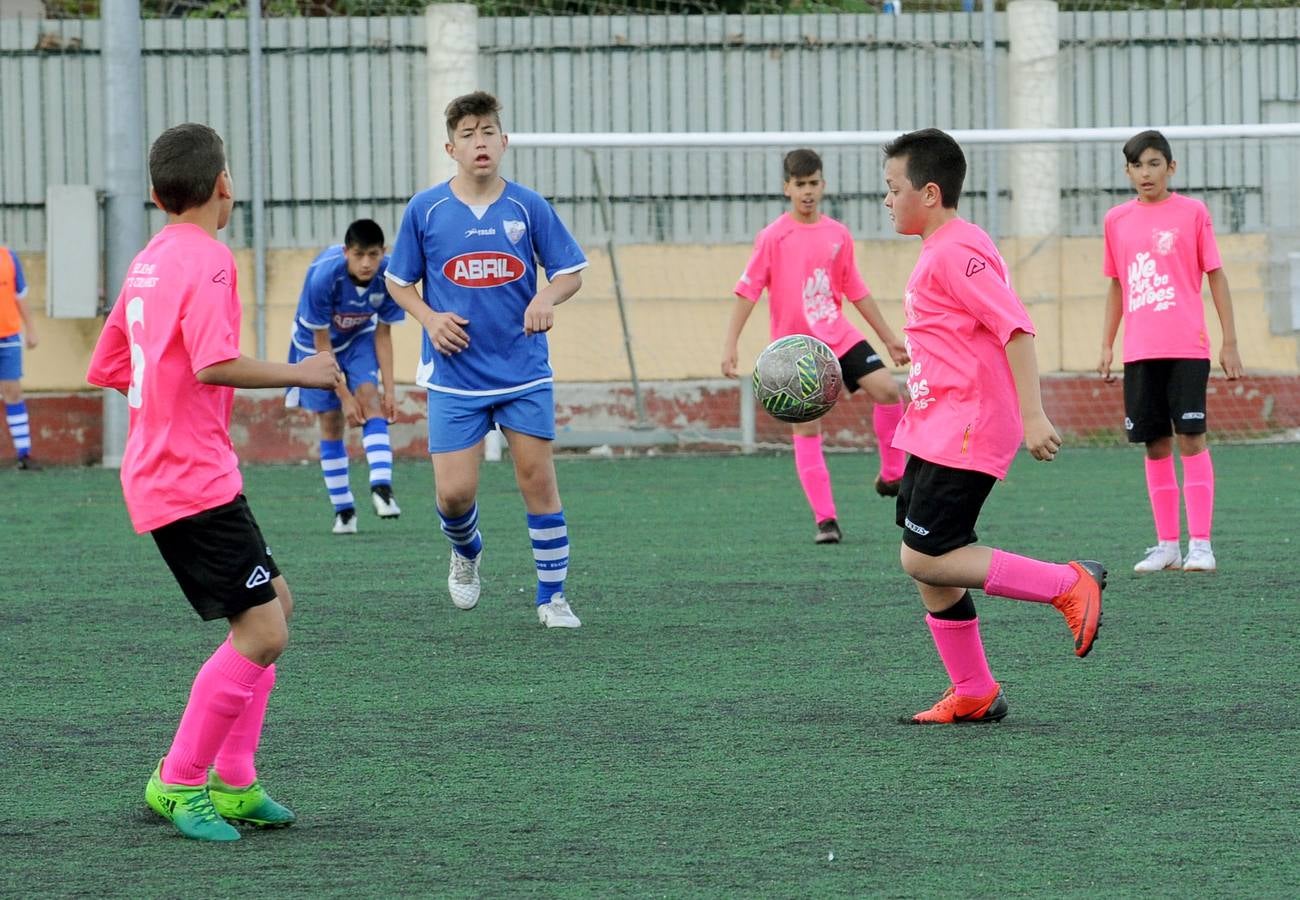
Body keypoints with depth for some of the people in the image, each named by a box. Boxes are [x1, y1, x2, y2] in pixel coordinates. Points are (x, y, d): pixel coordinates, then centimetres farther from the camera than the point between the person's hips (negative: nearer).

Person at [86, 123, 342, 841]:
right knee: (261, 633, -10)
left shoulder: (146, 263, 14)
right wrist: (298, 373, -15)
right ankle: (178, 783, -4)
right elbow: (213, 365, -26)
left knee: (272, 603, 18)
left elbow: (107, 369, 20)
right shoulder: (207, 258, -14)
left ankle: (232, 782, 17)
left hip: (157, 476, 10)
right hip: (195, 480, -10)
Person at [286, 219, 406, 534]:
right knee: (331, 421, -3)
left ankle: (382, 487, -34)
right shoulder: (323, 276, -35)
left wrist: (389, 390, -16)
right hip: (315, 342, -2)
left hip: (359, 338, 2)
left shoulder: (389, 277, -26)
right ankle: (343, 510, 7)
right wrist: (344, 396, -25)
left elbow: (383, 334, -12)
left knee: (370, 398, -22)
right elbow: (322, 344, -25)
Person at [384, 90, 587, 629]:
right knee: (453, 494, -5)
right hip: (455, 377, 0)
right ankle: (466, 554, 30)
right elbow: (398, 281, 9)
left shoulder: (527, 207, -1)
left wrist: (547, 298, -16)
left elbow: (571, 271, 6)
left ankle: (551, 596, 11)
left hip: (524, 373, 0)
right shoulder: (425, 210, -2)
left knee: (538, 482, -2)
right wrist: (429, 319, -9)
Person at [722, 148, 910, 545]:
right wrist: (729, 344, -16)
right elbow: (747, 290, -8)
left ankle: (892, 476, 3)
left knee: (886, 389, -16)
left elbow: (855, 291, 15)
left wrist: (890, 338, 18)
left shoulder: (838, 235, 5)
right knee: (806, 428, -5)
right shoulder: (773, 237, -8)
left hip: (839, 337, 3)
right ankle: (825, 519, 0)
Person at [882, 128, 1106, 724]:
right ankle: (973, 693, 16)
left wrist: (1032, 415, -27)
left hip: (964, 430, -10)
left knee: (925, 558, -13)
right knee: (927, 565, 9)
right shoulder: (941, 251, 16)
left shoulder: (955, 253, -15)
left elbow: (1015, 327, -23)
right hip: (935, 430, 10)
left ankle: (1068, 585, -8)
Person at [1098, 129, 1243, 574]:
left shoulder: (1192, 212, 1)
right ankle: (1167, 545, 11)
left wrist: (1230, 342, -2)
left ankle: (1200, 544, -6)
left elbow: (1216, 276, 2)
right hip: (1139, 353, 4)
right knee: (1155, 445, 5)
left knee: (1190, 438, -9)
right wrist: (1106, 346, 13)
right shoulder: (1117, 220, 11)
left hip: (1186, 349, -4)